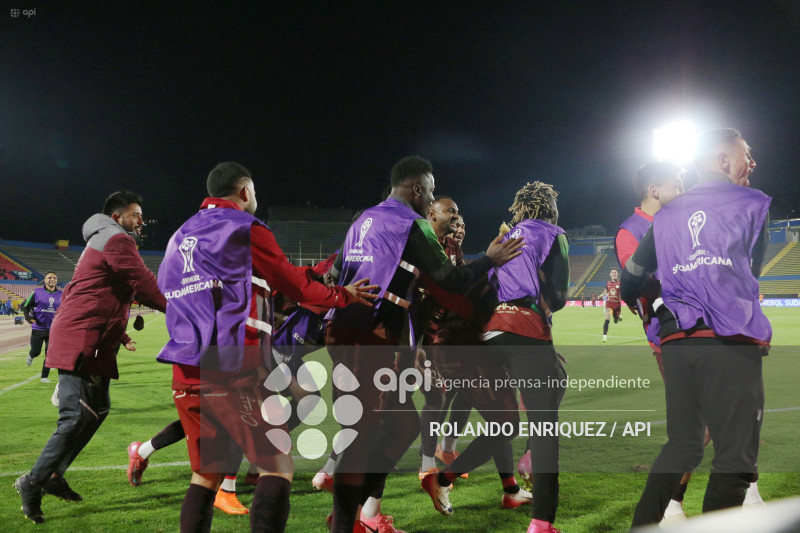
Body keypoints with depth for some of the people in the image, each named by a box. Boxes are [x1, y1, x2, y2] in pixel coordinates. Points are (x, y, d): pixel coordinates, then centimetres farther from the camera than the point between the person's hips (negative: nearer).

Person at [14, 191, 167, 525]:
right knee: (77, 416, -11)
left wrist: (118, 333, 19)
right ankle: (34, 483, -1)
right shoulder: (116, 239, -8)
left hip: (93, 344, 11)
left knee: (97, 410, 12)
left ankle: (53, 475, 18)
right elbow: (144, 285, -15)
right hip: (81, 342, -11)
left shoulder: (102, 242, 25)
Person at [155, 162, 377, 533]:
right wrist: (344, 295, 17)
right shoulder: (246, 229, -2)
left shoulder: (180, 237, 18)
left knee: (206, 473, 14)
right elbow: (296, 287, 1)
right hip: (235, 371, -7)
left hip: (186, 373, 7)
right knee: (278, 465, -1)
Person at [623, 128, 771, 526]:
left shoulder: (667, 215, 16)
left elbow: (632, 280, 19)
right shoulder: (752, 204, 7)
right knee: (736, 457, -1)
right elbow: (751, 270, 16)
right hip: (732, 343, -5)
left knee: (681, 446, 16)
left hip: (676, 341, 5)